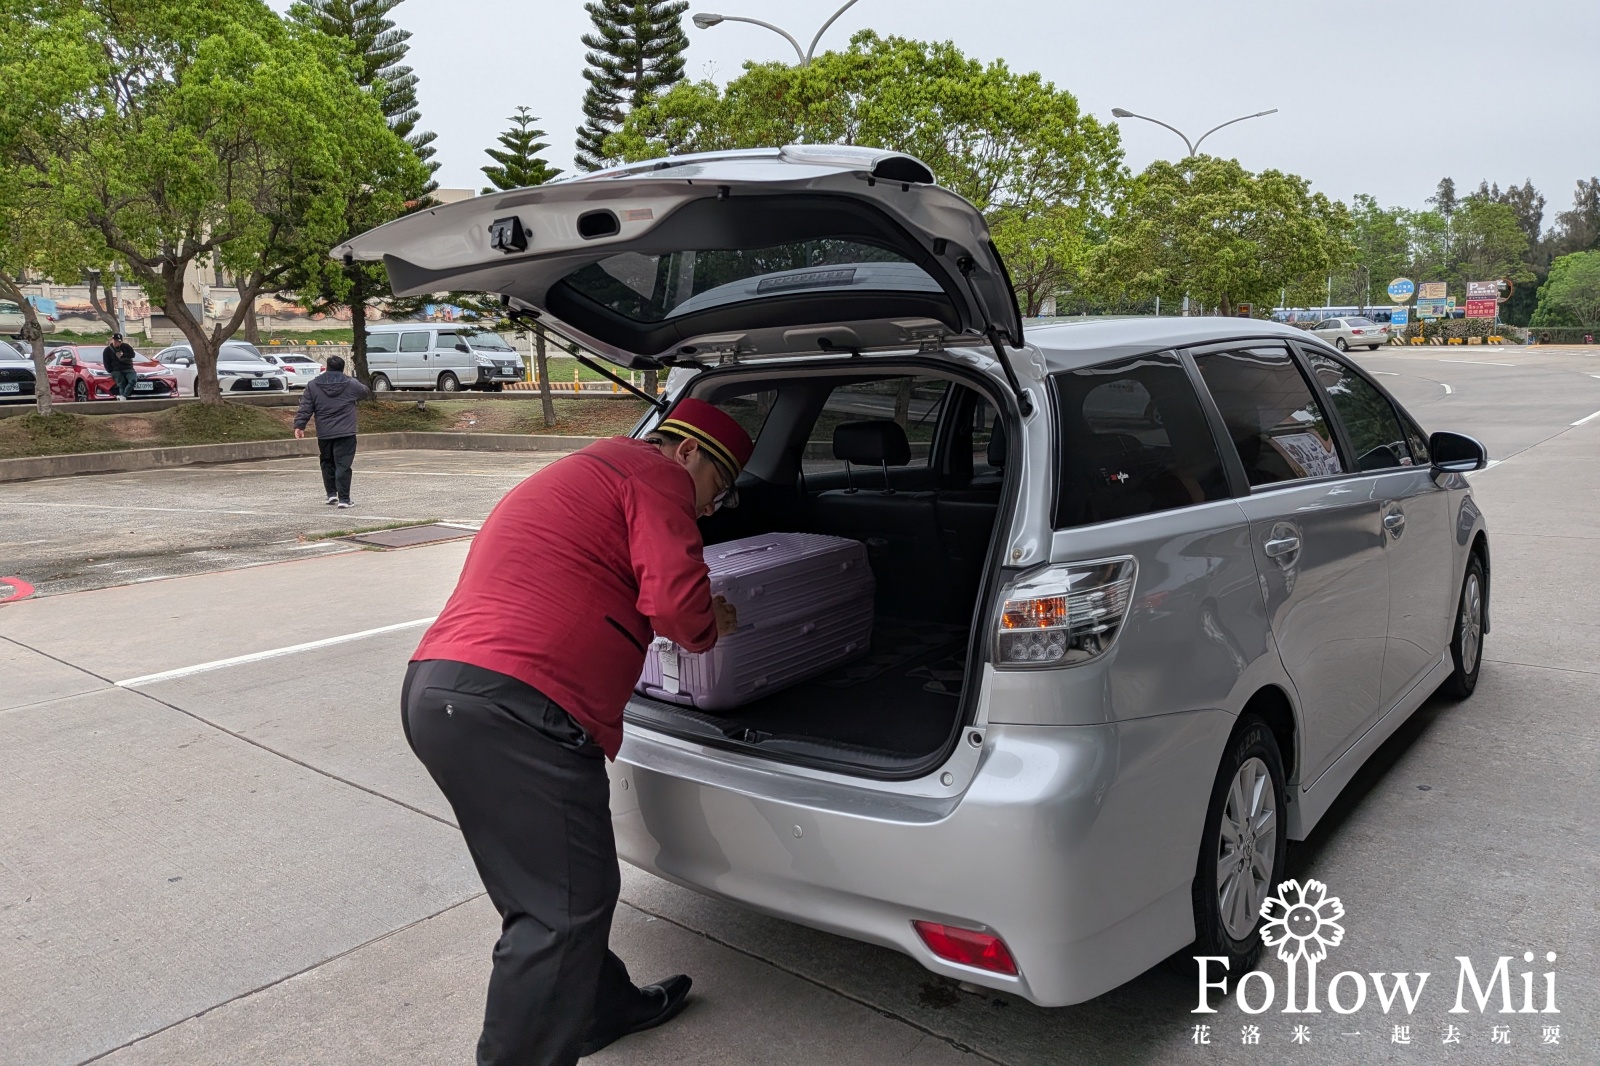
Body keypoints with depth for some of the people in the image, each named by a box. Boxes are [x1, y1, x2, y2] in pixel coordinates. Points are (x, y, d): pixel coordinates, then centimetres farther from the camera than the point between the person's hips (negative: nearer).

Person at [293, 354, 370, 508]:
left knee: (327, 463, 19)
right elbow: (366, 392, 21)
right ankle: (344, 499, -8)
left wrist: (299, 425, 4)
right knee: (343, 465, -4)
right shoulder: (351, 384, 1)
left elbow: (305, 408, 1)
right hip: (345, 433, -2)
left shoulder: (313, 385, 4)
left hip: (324, 433, 2)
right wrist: (368, 390, 44)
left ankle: (331, 494, 20)